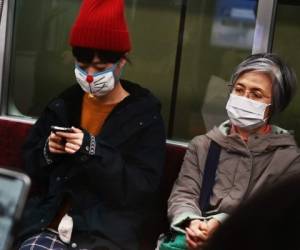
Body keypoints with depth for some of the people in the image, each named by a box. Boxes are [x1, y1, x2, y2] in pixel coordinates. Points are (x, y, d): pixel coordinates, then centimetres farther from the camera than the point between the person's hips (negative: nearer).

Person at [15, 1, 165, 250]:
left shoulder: (145, 115, -1)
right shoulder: (63, 104, 12)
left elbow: (142, 189, -8)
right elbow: (30, 161, 20)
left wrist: (93, 152, -18)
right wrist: (47, 152, -2)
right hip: (48, 224, 3)